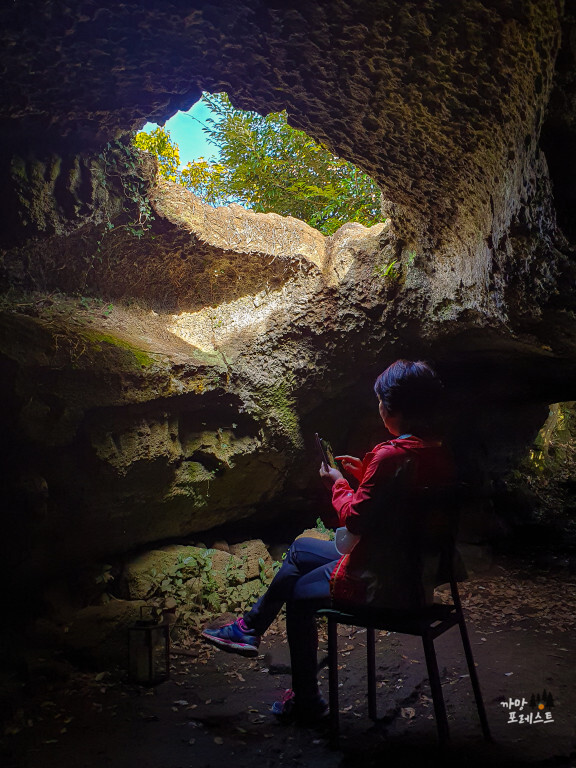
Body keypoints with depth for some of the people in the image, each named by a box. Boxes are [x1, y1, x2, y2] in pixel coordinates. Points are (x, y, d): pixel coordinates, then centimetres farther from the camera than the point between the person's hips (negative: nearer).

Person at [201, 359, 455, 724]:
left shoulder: (391, 455, -27)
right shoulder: (441, 453, 0)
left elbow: (356, 517, -22)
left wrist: (338, 484, -5)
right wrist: (365, 474, 10)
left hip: (378, 581, -9)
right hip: (415, 568, 9)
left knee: (298, 594, 17)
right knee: (299, 549, 22)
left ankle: (307, 702, 31)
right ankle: (251, 627, 35)